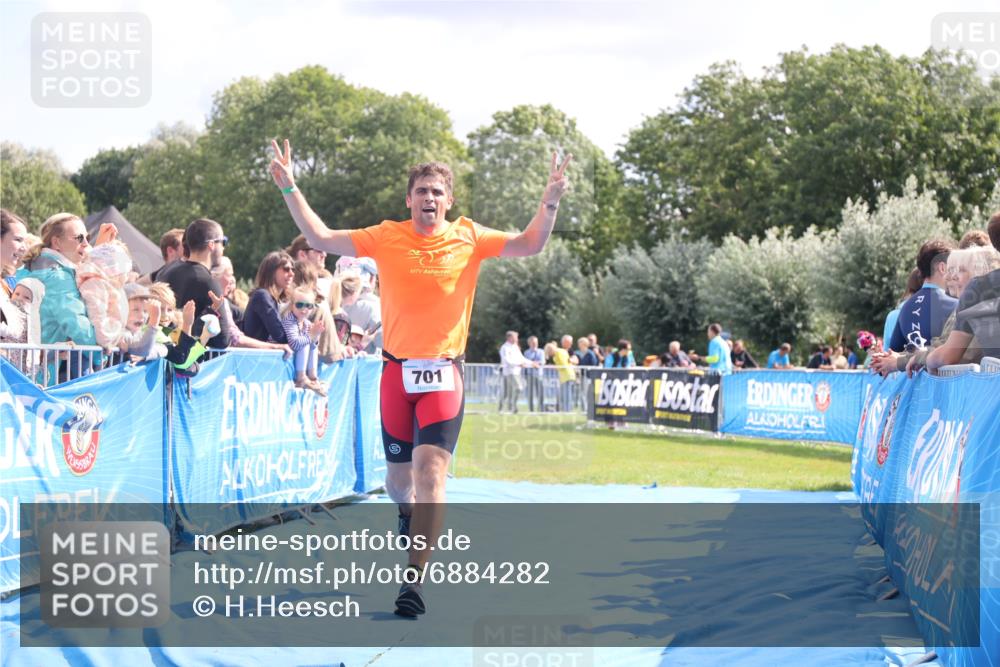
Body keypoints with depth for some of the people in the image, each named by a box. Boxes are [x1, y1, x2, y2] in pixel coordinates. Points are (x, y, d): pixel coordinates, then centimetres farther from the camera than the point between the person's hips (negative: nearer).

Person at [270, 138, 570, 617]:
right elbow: (320, 239, 3)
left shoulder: (468, 238, 2)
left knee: (430, 472, -16)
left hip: (443, 373, -2)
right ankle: (408, 513, 50)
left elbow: (529, 245, 0)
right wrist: (289, 188, -5)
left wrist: (549, 203, -16)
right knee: (399, 475, 12)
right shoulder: (386, 237, 2)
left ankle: (413, 580, -16)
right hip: (397, 369, 2)